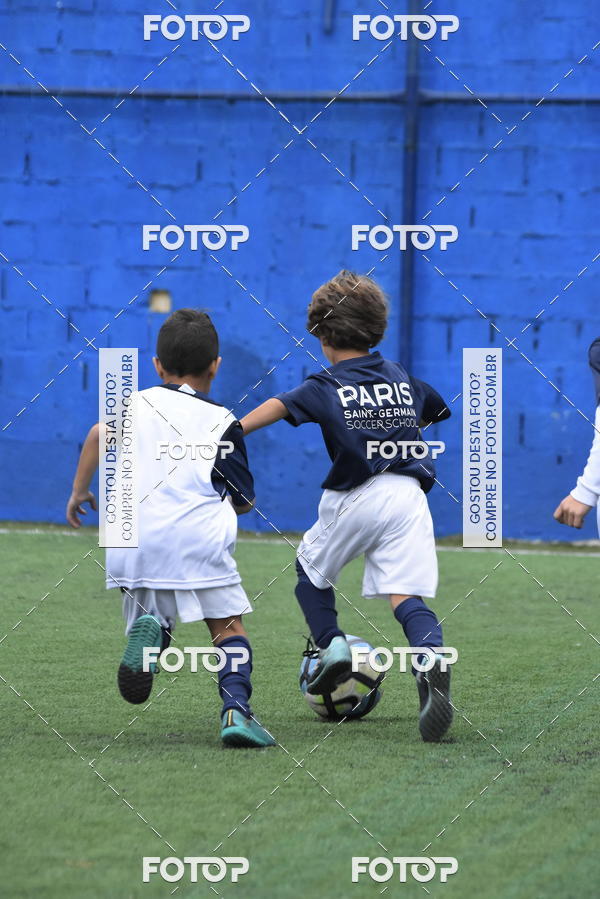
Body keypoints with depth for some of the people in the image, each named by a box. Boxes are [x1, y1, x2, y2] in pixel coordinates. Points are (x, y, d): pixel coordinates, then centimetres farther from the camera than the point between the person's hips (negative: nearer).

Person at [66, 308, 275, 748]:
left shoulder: (137, 403, 17)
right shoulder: (222, 421, 11)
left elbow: (100, 433, -4)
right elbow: (244, 500, 12)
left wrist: (79, 490, 6)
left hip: (132, 538, 2)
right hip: (197, 533, -2)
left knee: (148, 614, 18)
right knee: (228, 625, 7)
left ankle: (149, 630, -18)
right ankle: (236, 708, -15)